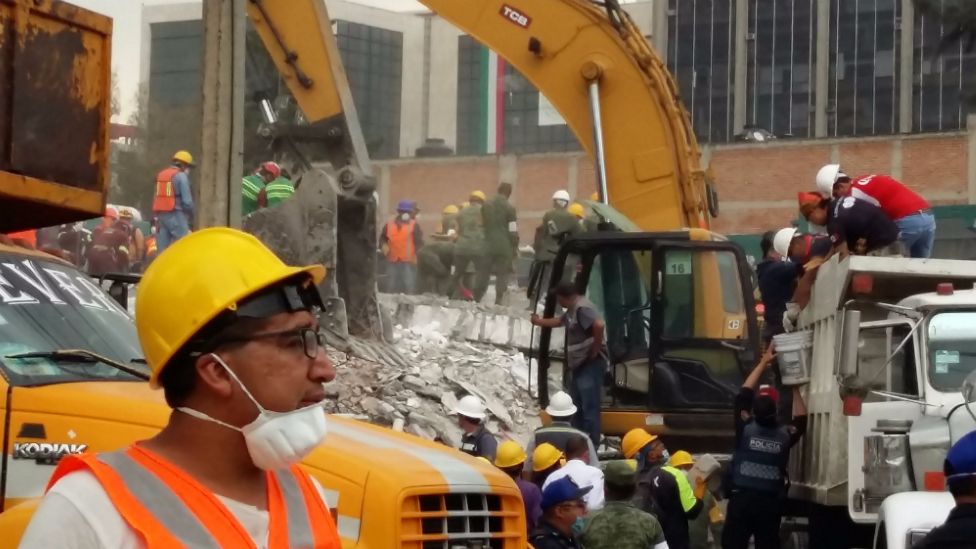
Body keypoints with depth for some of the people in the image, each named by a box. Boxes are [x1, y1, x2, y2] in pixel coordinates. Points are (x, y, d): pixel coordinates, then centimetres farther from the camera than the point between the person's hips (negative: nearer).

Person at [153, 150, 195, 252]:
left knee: (163, 247, 8)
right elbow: (187, 200, -12)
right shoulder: (181, 176, -7)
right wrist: (190, 214, 4)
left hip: (161, 213, 8)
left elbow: (156, 198, 13)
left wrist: (157, 216, 16)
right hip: (175, 214, -7)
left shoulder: (161, 175, 17)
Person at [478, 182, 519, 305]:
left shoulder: (485, 205, 5)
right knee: (502, 275, 1)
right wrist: (515, 248, 1)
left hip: (488, 245, 4)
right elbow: (513, 231, -9)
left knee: (483, 274, 9)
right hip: (504, 247, -4)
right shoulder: (509, 208, -8)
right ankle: (499, 302, -4)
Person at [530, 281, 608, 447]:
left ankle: (592, 445, -9)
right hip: (579, 365, 11)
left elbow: (599, 325, -34)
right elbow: (560, 321, 37)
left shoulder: (582, 308, -19)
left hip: (590, 365, -11)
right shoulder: (573, 309, 15)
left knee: (589, 408, -10)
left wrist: (595, 350, -24)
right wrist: (539, 322, 46)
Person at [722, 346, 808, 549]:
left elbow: (743, 395, 5)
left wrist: (763, 363, 10)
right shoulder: (785, 435, -4)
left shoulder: (745, 429, -7)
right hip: (770, 502, 1)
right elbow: (801, 420, 18)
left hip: (741, 498, -1)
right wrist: (796, 390, 22)